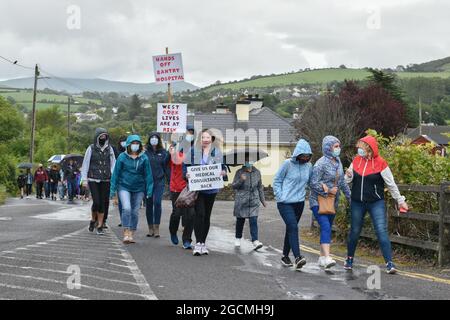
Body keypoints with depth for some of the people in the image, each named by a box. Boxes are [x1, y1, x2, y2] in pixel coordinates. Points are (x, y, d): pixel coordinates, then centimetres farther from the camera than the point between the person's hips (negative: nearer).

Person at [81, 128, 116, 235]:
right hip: (93, 179, -2)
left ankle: (100, 226, 10)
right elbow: (85, 164, 3)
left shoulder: (109, 149, 9)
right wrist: (84, 179, -2)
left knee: (103, 203, 1)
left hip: (106, 180, 3)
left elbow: (113, 164, 10)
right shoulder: (91, 149, 2)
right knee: (96, 202, -11)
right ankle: (93, 220, 17)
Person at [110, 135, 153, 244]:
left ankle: (131, 235, 17)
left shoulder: (144, 158, 0)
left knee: (135, 212, 6)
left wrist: (149, 190, -1)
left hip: (139, 188, 2)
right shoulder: (122, 157, -3)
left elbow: (148, 174, 3)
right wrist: (113, 189, 1)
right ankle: (126, 234, -11)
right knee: (126, 208, -18)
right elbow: (116, 173, 2)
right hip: (124, 187, -2)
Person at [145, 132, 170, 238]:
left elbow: (166, 167, 8)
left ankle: (156, 228, -7)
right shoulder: (145, 152, 3)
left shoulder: (163, 152, 5)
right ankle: (150, 228, 15)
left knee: (157, 202, -13)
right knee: (149, 204, 5)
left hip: (159, 181, -1)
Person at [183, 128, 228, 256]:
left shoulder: (217, 152, 7)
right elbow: (185, 165, 3)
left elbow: (223, 167, 9)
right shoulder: (193, 151, 2)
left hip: (211, 188, 3)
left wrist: (223, 172, -12)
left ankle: (203, 242, 20)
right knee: (199, 213, -14)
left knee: (207, 215, 10)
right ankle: (198, 243, -11)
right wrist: (186, 174, -16)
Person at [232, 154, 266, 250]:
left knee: (253, 221, -10)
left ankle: (255, 241, -15)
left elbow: (260, 187, 17)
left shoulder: (257, 172, 8)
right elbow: (233, 186, -4)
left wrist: (263, 200, 18)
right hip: (241, 201, -1)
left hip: (254, 201, 1)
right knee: (240, 220, 10)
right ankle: (238, 239, 28)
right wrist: (241, 180, -22)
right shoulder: (239, 172, -2)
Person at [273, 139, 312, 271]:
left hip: (299, 203, 5)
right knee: (293, 227, -17)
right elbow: (276, 180, -2)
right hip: (285, 203, -5)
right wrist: (280, 197, -9)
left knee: (291, 229, 13)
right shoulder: (287, 164, -9)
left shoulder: (309, 166, 5)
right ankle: (297, 258, -24)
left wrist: (303, 193, 8)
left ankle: (285, 256, 26)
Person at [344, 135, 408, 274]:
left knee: (382, 231, -12)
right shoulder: (356, 160, 2)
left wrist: (400, 200, 3)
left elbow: (391, 184, -2)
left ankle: (389, 263, -10)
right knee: (354, 231, 13)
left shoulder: (380, 163, -9)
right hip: (357, 203, 4)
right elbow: (348, 180, 11)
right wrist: (349, 176, -12)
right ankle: (349, 258, 31)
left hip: (376, 203, -4)